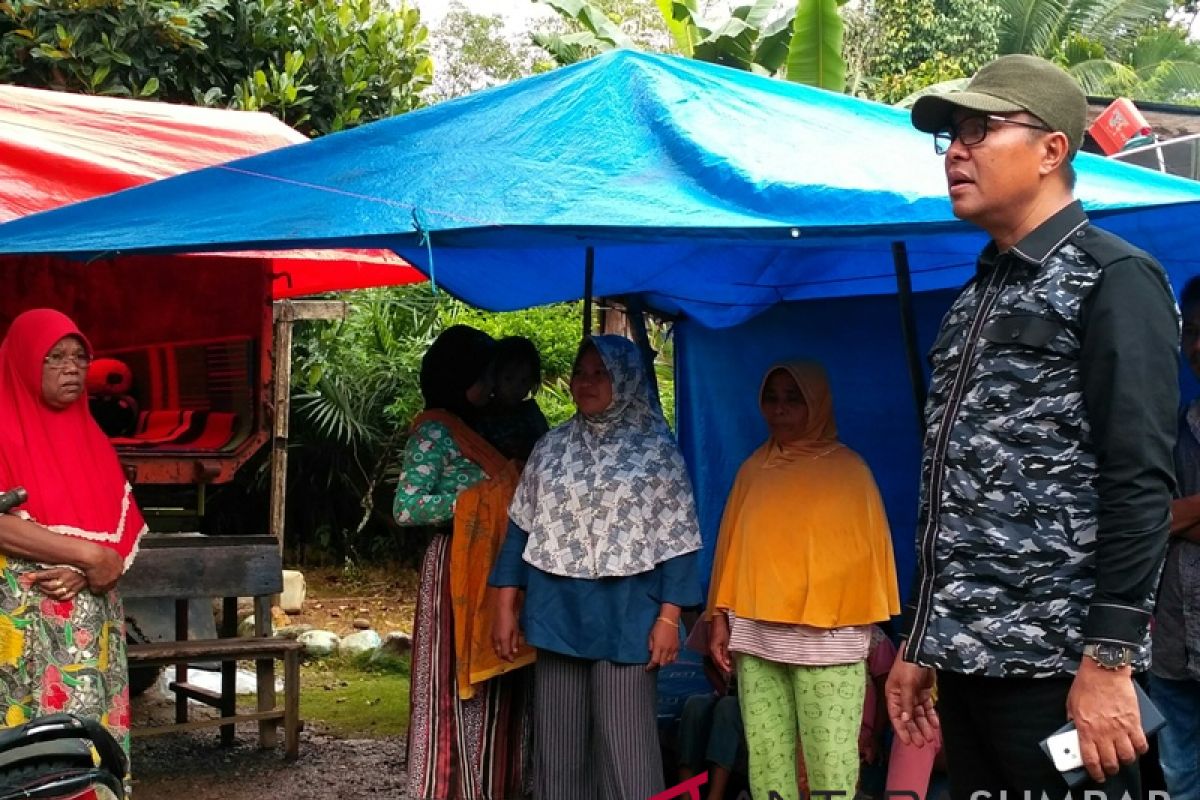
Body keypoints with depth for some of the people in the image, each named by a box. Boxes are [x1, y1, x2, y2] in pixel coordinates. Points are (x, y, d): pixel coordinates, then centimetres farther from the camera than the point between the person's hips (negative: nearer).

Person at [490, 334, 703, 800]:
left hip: (625, 620, -4)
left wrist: (669, 618, -10)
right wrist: (505, 608, 6)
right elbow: (522, 530, 11)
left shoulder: (657, 450, -1)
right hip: (557, 616, 4)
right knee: (557, 741, 8)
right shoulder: (551, 447, 9)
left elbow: (677, 541, -3)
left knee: (626, 743, -3)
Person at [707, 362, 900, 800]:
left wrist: (858, 626, -4)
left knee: (830, 761, -7)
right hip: (755, 636, 4)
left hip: (826, 639, -4)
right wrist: (720, 618, 8)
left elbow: (864, 551, 1)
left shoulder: (847, 468, 1)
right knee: (764, 756, 4)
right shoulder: (753, 469, 12)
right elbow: (732, 546, 13)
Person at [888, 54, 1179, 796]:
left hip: (1057, 665, -7)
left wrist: (1110, 658, -20)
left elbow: (1139, 482, -14)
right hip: (967, 660, 7)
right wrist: (919, 643, 17)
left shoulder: (1113, 279, -5)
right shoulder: (972, 303, 18)